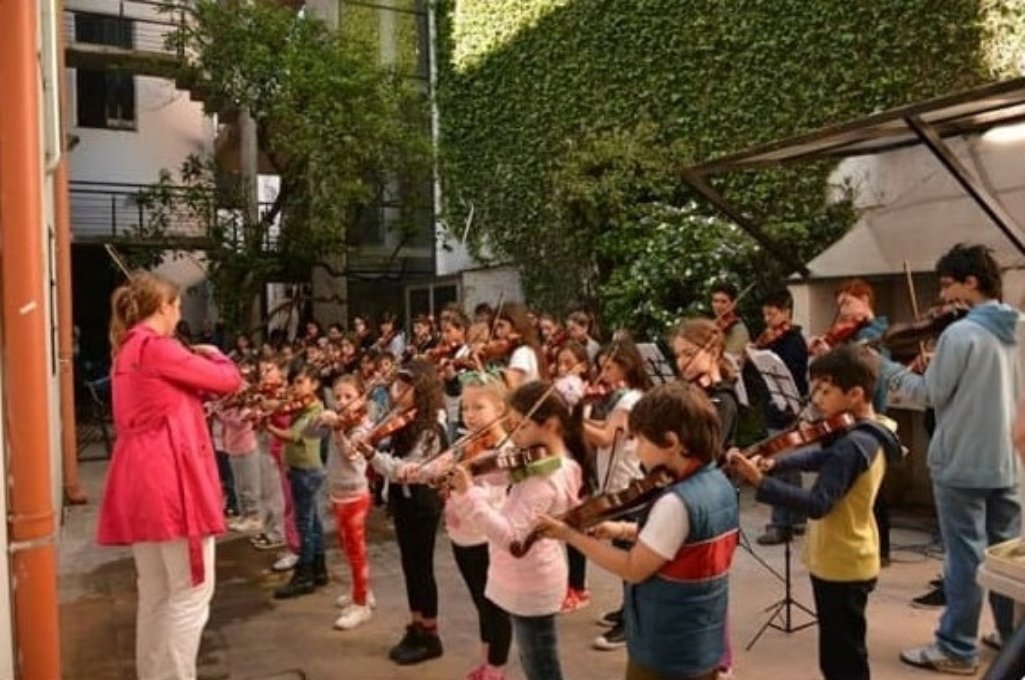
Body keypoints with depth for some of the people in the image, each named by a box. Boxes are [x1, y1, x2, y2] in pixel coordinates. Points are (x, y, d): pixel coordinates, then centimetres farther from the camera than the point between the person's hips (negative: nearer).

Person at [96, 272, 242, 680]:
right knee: (191, 592, -2)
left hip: (139, 482, 10)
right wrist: (213, 354, 13)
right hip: (171, 479, -9)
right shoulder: (157, 348, -11)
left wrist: (194, 360, 11)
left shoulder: (126, 351, 17)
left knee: (154, 594, 17)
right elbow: (229, 380, -5)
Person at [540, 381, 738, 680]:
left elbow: (633, 569, -22)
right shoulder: (721, 486, 0)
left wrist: (569, 534, -16)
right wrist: (626, 530, 2)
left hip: (664, 654, -8)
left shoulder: (675, 503, -29)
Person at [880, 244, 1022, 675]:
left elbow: (930, 394, -12)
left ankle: (956, 650, 10)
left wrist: (882, 366, -2)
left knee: (965, 557, 0)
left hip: (961, 463, -7)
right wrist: (934, 366, 12)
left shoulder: (960, 333, -17)